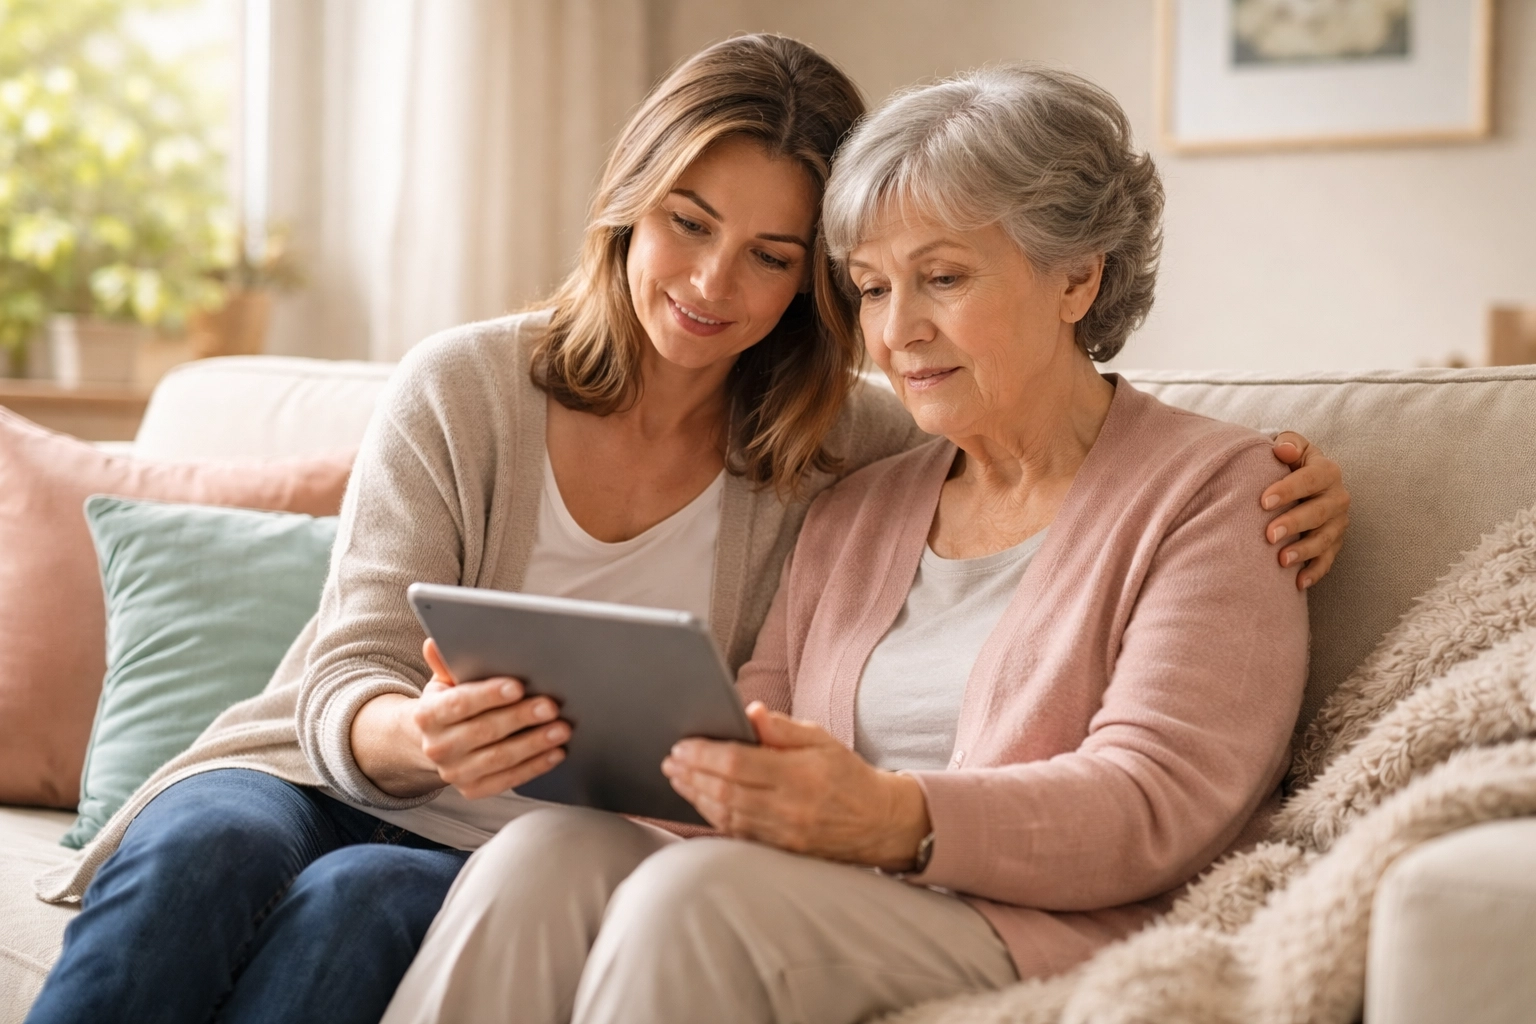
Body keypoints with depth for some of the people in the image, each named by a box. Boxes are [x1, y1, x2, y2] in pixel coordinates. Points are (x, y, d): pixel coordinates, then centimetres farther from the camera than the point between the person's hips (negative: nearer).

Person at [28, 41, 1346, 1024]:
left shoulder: (844, 449, 2)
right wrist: (420, 737, -33)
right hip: (322, 781, 0)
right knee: (202, 856, -34)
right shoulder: (461, 389, -2)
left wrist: (1273, 496, -13)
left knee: (362, 902, -34)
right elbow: (347, 684, -7)